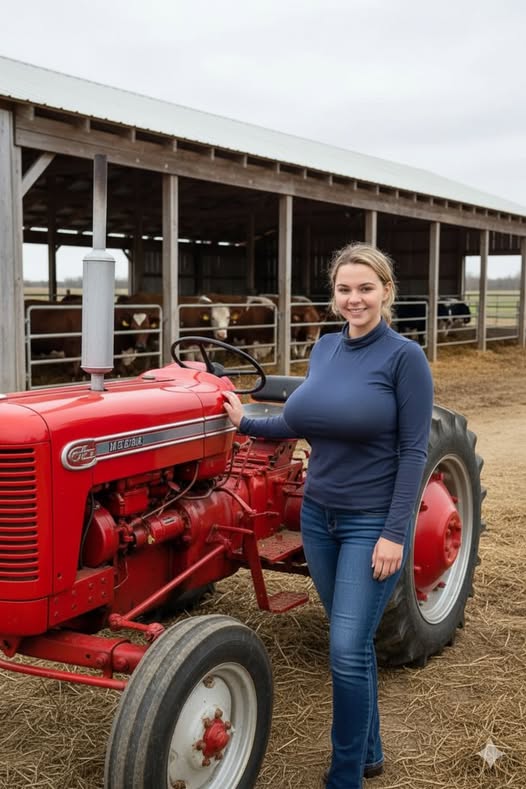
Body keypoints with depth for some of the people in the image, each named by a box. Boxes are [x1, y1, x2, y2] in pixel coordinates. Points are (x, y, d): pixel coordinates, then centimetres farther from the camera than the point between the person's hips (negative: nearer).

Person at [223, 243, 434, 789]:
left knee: (348, 650, -6)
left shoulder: (404, 356, -12)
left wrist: (395, 534, -18)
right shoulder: (325, 349, 6)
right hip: (319, 517, 6)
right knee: (351, 641, 17)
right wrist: (246, 422, 9)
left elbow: (413, 451, -14)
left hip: (373, 523, -6)